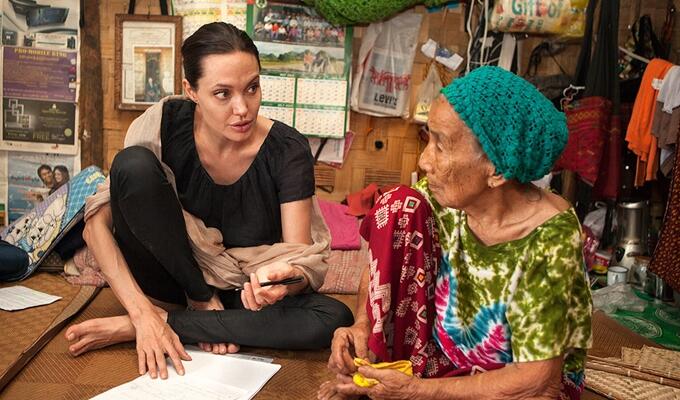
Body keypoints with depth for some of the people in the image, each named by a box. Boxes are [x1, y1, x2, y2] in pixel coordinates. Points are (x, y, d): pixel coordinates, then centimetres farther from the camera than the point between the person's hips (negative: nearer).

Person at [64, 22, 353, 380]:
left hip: (241, 290, 2)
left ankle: (129, 329, -22)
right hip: (170, 271, -1)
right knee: (134, 164, -27)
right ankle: (203, 304, -11)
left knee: (334, 320, -30)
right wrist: (142, 313, -29)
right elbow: (97, 223, -19)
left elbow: (304, 259, -20)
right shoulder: (167, 123, -18)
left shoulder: (287, 149, -18)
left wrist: (282, 279, -45)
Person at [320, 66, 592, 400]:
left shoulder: (549, 239, -28)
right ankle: (367, 370, -6)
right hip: (446, 356, 6)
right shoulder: (443, 196, -14)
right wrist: (362, 325, -19)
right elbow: (380, 266, 1)